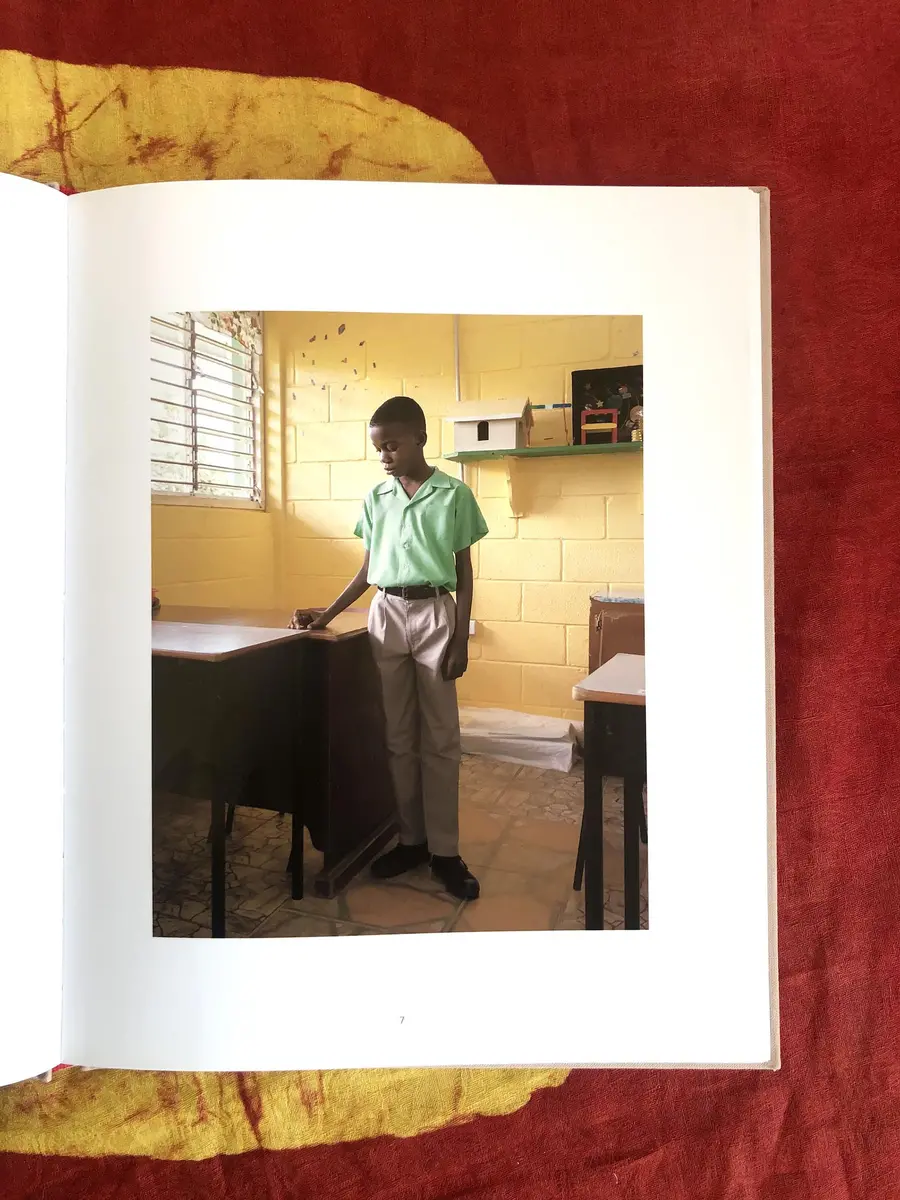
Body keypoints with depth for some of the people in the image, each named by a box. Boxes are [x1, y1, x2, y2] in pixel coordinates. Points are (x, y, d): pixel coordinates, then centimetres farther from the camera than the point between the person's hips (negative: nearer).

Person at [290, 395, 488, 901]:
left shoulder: (454, 494, -2)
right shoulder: (376, 500, 8)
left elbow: (464, 572, -1)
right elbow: (368, 570, 13)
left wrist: (461, 639, -6)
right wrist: (327, 614, 6)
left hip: (435, 614, -3)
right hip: (386, 616, 4)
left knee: (440, 738, 1)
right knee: (397, 736, 8)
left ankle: (445, 850, 11)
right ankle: (410, 839, 20)